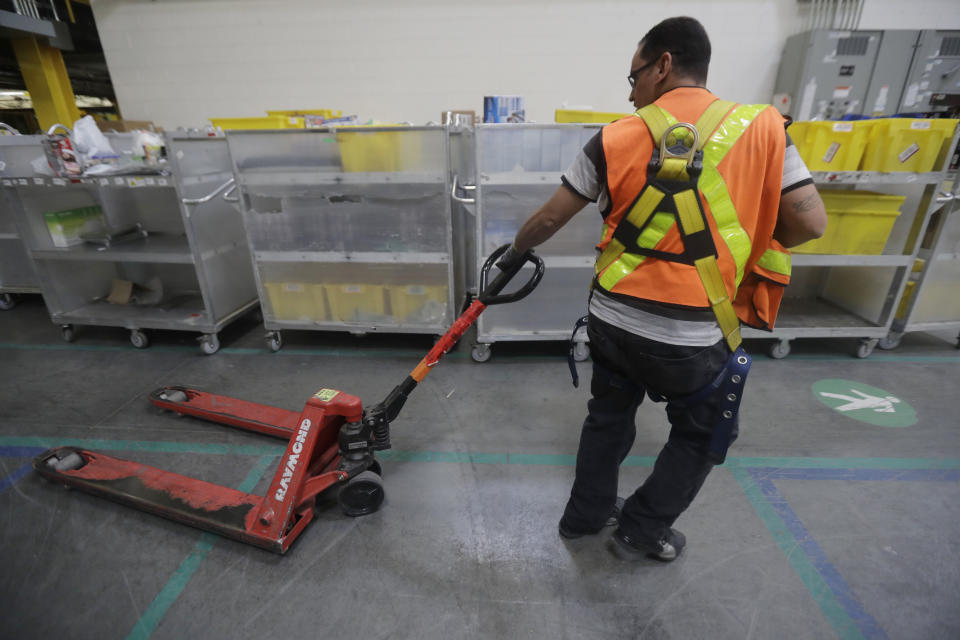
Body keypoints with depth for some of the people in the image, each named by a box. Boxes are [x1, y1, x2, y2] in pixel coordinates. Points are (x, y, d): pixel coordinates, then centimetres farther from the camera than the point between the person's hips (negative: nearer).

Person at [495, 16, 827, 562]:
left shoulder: (619, 137, -3)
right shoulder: (762, 128, -2)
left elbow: (551, 218, 1)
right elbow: (810, 223, -4)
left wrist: (516, 254, 19)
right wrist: (741, 246, 14)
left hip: (613, 319, 2)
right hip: (691, 334, -1)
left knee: (610, 416, 25)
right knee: (702, 434, 25)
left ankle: (586, 513, 43)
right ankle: (642, 530, 35)